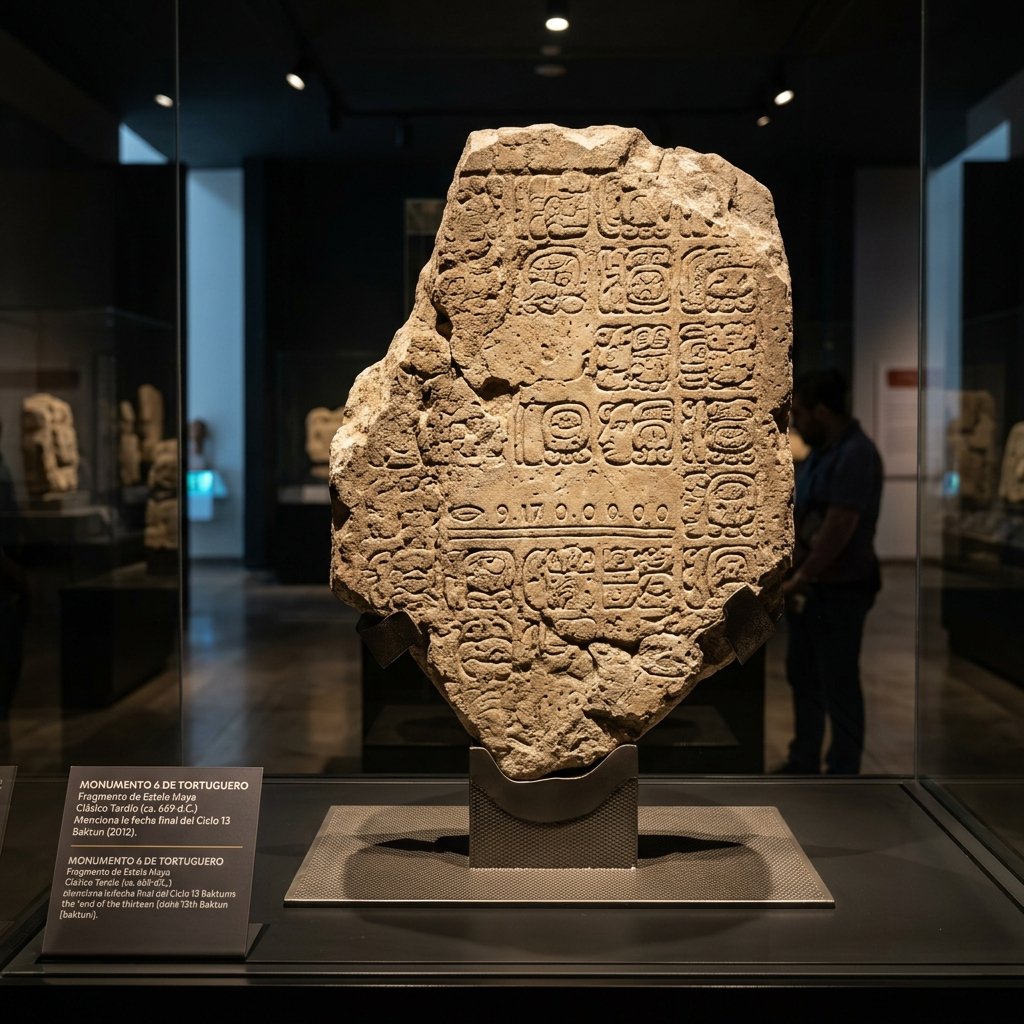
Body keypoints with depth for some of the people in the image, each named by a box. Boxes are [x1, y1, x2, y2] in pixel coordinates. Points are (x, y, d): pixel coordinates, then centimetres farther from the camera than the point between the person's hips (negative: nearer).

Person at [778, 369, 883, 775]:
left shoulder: (856, 455, -19)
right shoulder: (821, 451, 11)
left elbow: (839, 527, -23)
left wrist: (801, 578, -19)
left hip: (839, 590, -10)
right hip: (810, 585, 10)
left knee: (838, 685, 1)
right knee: (802, 675, 18)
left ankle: (843, 772, 13)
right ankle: (803, 764, 32)